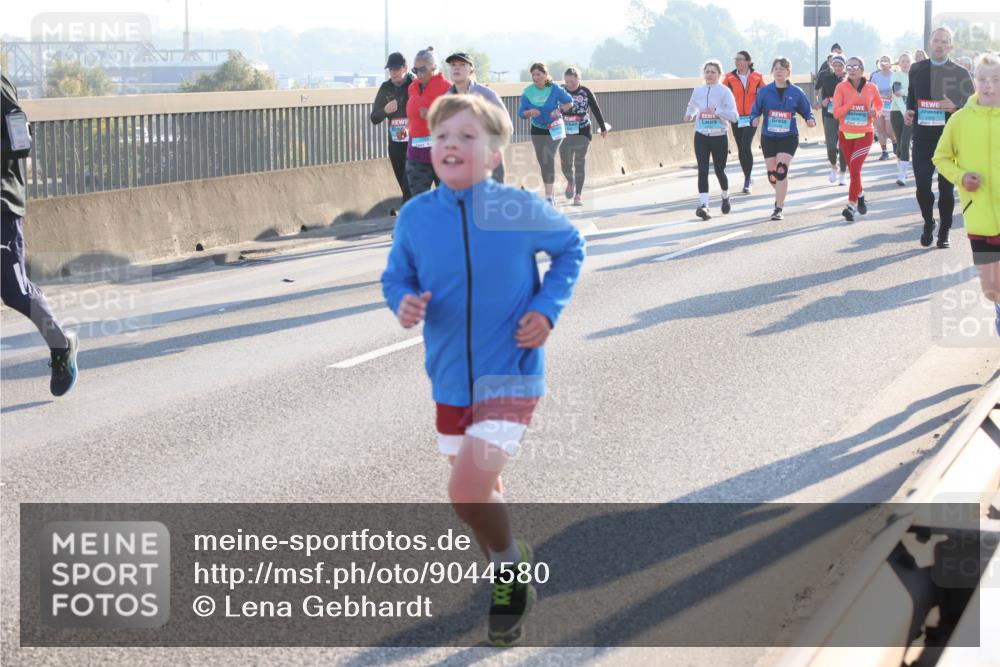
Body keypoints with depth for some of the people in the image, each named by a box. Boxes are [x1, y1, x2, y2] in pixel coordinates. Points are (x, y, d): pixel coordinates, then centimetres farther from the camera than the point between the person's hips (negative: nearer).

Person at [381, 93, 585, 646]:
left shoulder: (519, 210, -14)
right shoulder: (416, 216, -7)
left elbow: (569, 248, 4)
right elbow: (397, 276, 7)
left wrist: (547, 308, -9)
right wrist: (404, 302, -16)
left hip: (509, 376, -4)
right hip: (451, 379, 4)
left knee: (468, 490, -19)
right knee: (480, 493, 19)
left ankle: (511, 564, 11)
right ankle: (510, 580, 46)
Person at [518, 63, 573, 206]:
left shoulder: (555, 89, -13)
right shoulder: (528, 92, -7)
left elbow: (570, 102, -2)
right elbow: (521, 112, -3)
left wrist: (560, 110, -21)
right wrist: (529, 112, -25)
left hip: (554, 129, -4)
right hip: (537, 130, 4)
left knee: (548, 158, -19)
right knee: (542, 162, 8)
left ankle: (549, 196, -19)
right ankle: (550, 194, 24)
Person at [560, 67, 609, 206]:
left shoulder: (586, 92, -3)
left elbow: (596, 110, 6)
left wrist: (603, 128, 12)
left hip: (582, 133, -1)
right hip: (565, 133, 1)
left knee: (580, 163, -6)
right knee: (565, 164, 4)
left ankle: (578, 194, 0)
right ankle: (570, 182, 37)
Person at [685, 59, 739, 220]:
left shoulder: (724, 91, -8)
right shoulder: (697, 91, 4)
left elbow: (734, 116, -14)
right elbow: (692, 106, 26)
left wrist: (717, 111, -27)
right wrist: (689, 114, 4)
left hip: (719, 137, -2)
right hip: (701, 136, 2)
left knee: (719, 170, 10)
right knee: (702, 170, -12)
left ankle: (725, 198, 39)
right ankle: (703, 205, -18)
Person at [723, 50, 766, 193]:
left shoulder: (756, 77, -2)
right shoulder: (730, 77, -1)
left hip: (751, 117, -2)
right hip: (736, 118, 2)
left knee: (746, 147, -16)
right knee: (741, 149, 9)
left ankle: (748, 181, -10)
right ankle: (748, 177, 27)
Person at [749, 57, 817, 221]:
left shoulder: (796, 92, -2)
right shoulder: (764, 91, -1)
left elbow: (807, 110, 6)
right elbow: (755, 111, 1)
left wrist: (810, 120, -15)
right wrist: (754, 120, -21)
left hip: (788, 137, -2)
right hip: (768, 137, 2)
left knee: (781, 171, -17)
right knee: (772, 174, 9)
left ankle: (779, 209, -12)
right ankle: (780, 197, 42)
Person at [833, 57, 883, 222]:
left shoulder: (871, 88, -3)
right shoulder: (841, 87, -5)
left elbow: (879, 104, 16)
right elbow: (836, 113, -12)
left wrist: (876, 112, -6)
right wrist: (853, 100, -21)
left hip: (865, 134, -2)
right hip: (846, 134, 2)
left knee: (855, 168, -16)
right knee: (853, 169, 14)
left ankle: (851, 206, -15)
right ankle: (860, 196, 40)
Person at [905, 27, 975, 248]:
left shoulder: (960, 73, -1)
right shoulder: (917, 69, 7)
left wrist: (956, 107, -20)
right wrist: (909, 112, 0)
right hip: (922, 137, 1)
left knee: (946, 187, 4)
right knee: (922, 186, -7)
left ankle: (944, 231, 20)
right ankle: (928, 224, 18)